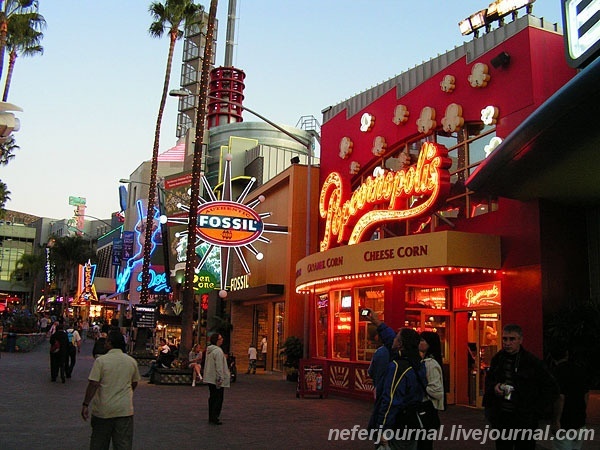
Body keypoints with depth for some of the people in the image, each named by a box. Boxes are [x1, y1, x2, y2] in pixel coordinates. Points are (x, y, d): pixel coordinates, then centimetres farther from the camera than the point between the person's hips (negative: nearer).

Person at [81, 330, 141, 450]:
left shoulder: (101, 360, -9)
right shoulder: (132, 361, 2)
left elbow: (93, 384, -14)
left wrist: (85, 404, -7)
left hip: (103, 410, -2)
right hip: (125, 410, 2)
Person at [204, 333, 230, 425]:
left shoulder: (209, 350, 13)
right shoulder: (218, 351, -18)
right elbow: (219, 366, -21)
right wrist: (220, 379, -20)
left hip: (209, 378, 10)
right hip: (217, 379, -10)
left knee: (212, 398, 15)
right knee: (218, 399, -3)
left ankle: (211, 417, 20)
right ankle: (214, 418, -3)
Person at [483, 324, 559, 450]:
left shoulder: (532, 362, -9)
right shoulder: (497, 358, 4)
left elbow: (552, 388, -5)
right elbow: (489, 379, 19)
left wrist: (535, 411, -8)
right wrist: (493, 387, -4)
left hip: (524, 420, -4)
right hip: (501, 418, 4)